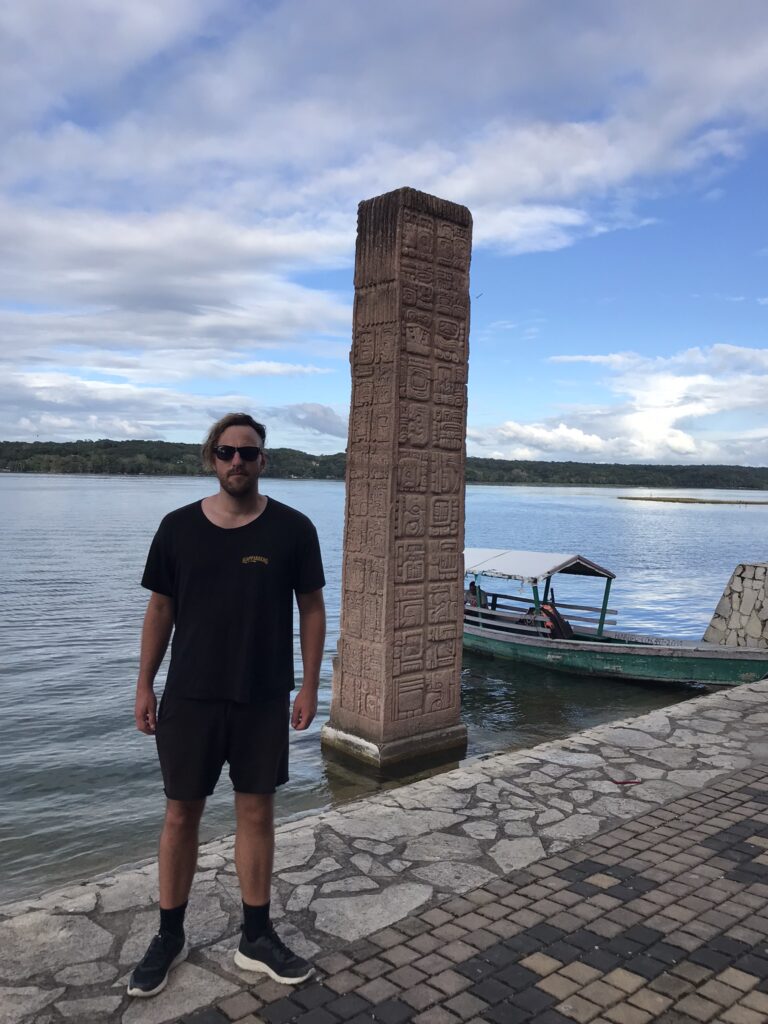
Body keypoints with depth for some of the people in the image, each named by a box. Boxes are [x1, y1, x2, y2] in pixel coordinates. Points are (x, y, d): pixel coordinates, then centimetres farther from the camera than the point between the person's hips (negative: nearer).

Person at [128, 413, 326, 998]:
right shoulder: (178, 528, -1)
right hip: (189, 696, 1)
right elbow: (161, 608, 5)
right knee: (182, 813, 10)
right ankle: (170, 937, 29)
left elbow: (312, 608, 0)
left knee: (257, 812, 9)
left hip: (264, 699, 0)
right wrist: (144, 685, 3)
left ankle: (257, 938, 27)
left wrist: (310, 687, -3)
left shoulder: (292, 529, -4)